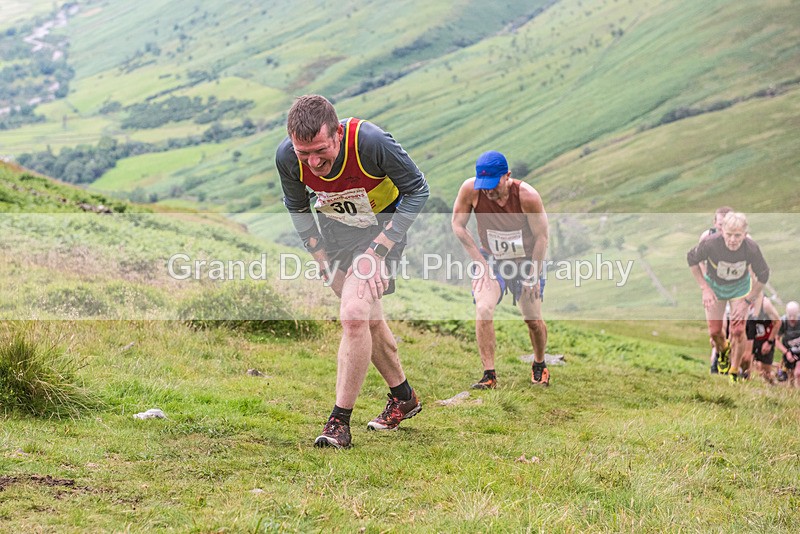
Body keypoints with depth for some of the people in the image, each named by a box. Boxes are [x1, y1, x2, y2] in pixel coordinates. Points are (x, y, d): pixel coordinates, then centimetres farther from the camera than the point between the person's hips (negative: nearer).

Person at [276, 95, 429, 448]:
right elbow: (297, 209, -1)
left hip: (382, 225, -5)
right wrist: (323, 260, -5)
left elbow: (417, 190, -19)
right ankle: (403, 397, 36)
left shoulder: (371, 142, -36)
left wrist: (376, 252, -22)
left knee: (354, 316, -20)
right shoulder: (287, 157, -24)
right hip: (335, 228, 5)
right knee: (367, 317, 15)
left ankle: (339, 422, -11)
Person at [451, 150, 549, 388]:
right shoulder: (470, 189, -23)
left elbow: (541, 236, -15)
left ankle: (539, 365, 33)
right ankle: (489, 375, -15)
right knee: (483, 309, -21)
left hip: (526, 261, -1)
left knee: (533, 320, 3)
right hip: (490, 259, 1)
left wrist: (533, 276, -12)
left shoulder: (527, 195, -27)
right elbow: (458, 224, -8)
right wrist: (479, 260, -12)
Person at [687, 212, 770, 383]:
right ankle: (723, 352, 42)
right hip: (714, 285, 0)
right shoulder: (710, 243, -35)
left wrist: (747, 302, -13)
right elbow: (692, 259, -13)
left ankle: (734, 374, 14)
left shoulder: (752, 249, -32)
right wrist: (705, 288, -15)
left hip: (740, 287, 0)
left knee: (738, 331, -8)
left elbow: (763, 276, -13)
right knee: (714, 331, 5)